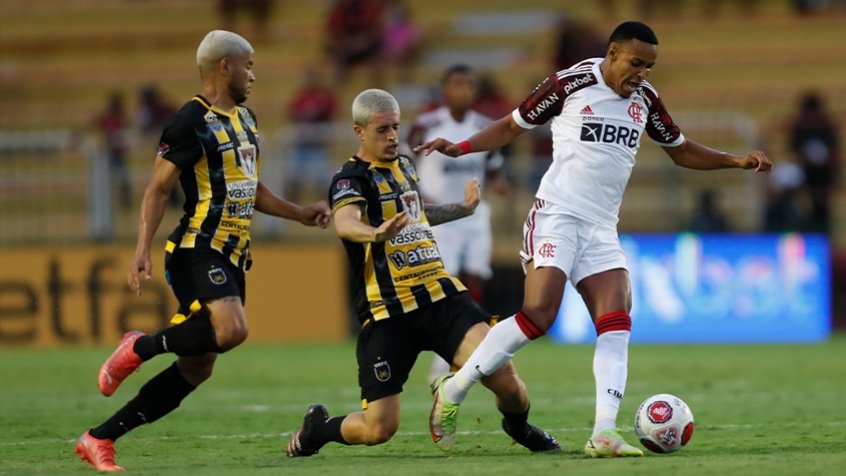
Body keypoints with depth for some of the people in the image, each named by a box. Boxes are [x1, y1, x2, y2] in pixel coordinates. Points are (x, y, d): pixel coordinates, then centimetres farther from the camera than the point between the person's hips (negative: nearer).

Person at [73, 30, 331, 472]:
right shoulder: (191, 122, -9)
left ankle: (98, 439, 10)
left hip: (231, 257, 9)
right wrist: (142, 250, -18)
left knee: (197, 366, 4)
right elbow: (158, 189, -10)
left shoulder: (245, 118, 19)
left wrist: (300, 214, 23)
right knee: (231, 329, -32)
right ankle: (140, 348, -7)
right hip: (197, 250, -9)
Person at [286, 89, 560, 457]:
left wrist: (463, 208, 50)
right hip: (387, 313, -5)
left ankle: (519, 426, 19)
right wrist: (375, 234, -52)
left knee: (504, 378, -16)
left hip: (441, 297, 5)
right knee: (378, 429, -8)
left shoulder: (404, 166, 16)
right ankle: (316, 428, 25)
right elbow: (345, 223, -31)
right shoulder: (351, 179, -8)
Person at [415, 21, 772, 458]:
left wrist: (736, 161, 10)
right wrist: (460, 147, -7)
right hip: (558, 216, -6)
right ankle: (453, 389, -5)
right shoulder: (570, 84, -5)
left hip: (602, 229, 6)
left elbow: (682, 151, 23)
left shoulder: (645, 99, 11)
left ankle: (604, 434, -15)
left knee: (616, 325, -10)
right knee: (538, 316, -19)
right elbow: (513, 126, 5)